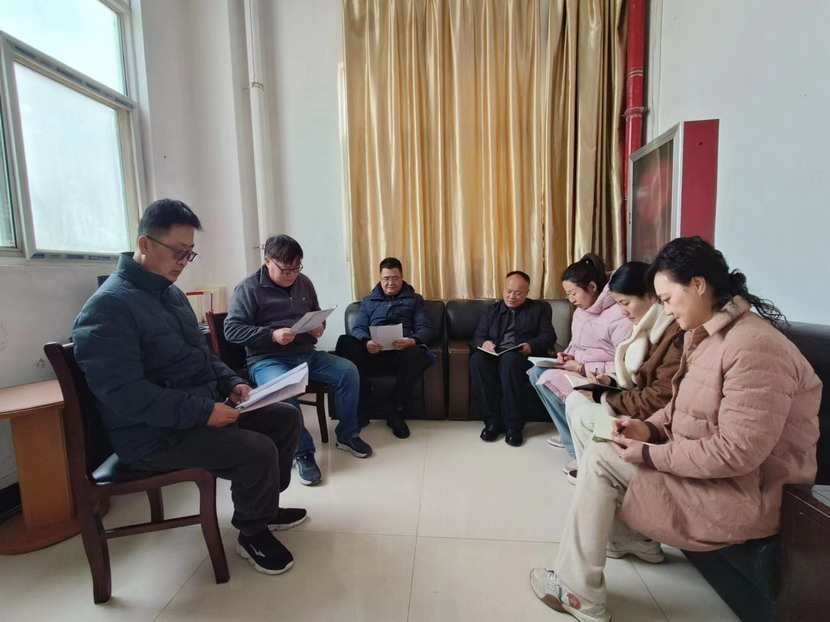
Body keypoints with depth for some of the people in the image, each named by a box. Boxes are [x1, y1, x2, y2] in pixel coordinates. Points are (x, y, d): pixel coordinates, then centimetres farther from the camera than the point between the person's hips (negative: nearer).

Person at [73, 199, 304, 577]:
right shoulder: (108, 306, -17)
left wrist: (231, 383, 3)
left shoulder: (170, 293, 12)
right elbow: (124, 394, -26)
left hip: (203, 410, 9)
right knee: (257, 450, -26)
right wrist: (202, 411, -28)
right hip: (153, 434, -9)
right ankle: (252, 534, 4)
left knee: (285, 417, 4)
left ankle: (264, 506, 23)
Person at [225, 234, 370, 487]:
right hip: (267, 360, -5)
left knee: (349, 371, -13)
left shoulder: (304, 282, 11)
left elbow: (317, 314, 23)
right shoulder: (248, 288, -7)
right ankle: (303, 452, -15)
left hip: (307, 354, 6)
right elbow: (231, 330, -11)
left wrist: (319, 327, -2)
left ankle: (347, 435, 5)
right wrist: (271, 334, -24)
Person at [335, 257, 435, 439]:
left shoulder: (415, 299, 21)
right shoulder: (368, 301, 25)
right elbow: (358, 328, 11)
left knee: (417, 353, -38)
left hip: (402, 352, -1)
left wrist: (413, 341, -18)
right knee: (345, 341, -31)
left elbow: (425, 328, 8)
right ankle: (361, 408, -22)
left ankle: (395, 411, -19)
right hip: (373, 352, 1)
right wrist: (366, 342, -16)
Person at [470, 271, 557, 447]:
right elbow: (477, 336, 14)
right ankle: (492, 421, -26)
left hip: (525, 358, -3)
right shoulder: (492, 310, 23)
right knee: (477, 358, -32)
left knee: (509, 359, -38)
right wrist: (484, 343, -11)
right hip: (495, 356, 3)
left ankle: (513, 425, -29)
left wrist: (532, 345, -17)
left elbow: (549, 336, 4)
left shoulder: (539, 308, 16)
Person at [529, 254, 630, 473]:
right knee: (537, 372, -3)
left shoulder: (619, 315, -23)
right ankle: (570, 432, 6)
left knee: (549, 380, -23)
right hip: (581, 370, 9)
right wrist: (568, 356, -3)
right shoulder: (582, 310, 6)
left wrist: (582, 368, -23)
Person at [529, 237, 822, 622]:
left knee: (601, 459, -15)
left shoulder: (753, 347, -27)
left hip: (745, 490, -9)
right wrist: (650, 427, -5)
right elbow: (685, 404, 12)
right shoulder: (704, 332, 4)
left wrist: (650, 455, -21)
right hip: (707, 466, 9)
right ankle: (633, 538, 25)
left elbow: (736, 453, -29)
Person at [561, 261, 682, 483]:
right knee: (574, 400, 2)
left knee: (584, 416, -13)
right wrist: (612, 381, -3)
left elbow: (661, 400, -26)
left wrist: (604, 397, -17)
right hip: (641, 402, 9)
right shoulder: (651, 325, 5)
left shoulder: (677, 333, -26)